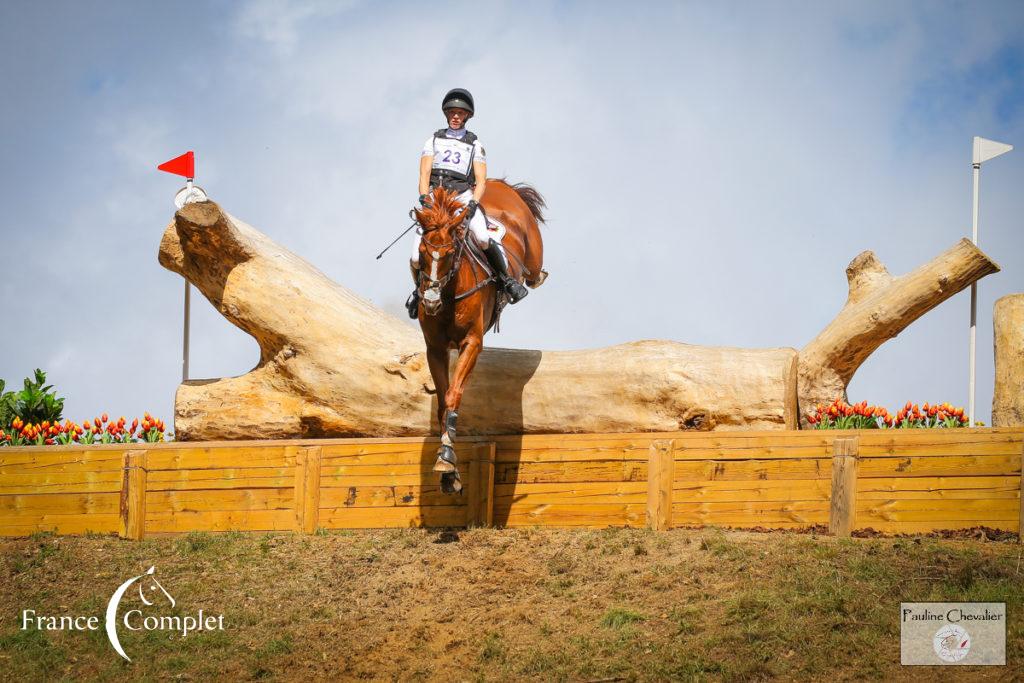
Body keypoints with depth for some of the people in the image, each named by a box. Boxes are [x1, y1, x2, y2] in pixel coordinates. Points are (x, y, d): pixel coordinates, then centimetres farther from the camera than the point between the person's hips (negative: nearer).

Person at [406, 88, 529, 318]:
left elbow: (481, 181, 6)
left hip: (462, 196, -1)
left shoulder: (475, 144, 14)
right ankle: (419, 288, 19)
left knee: (484, 238, -31)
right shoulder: (434, 140, 16)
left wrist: (473, 204, -13)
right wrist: (424, 198, -12)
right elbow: (424, 173, 6)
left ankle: (507, 279, -13)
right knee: (417, 258, -12)